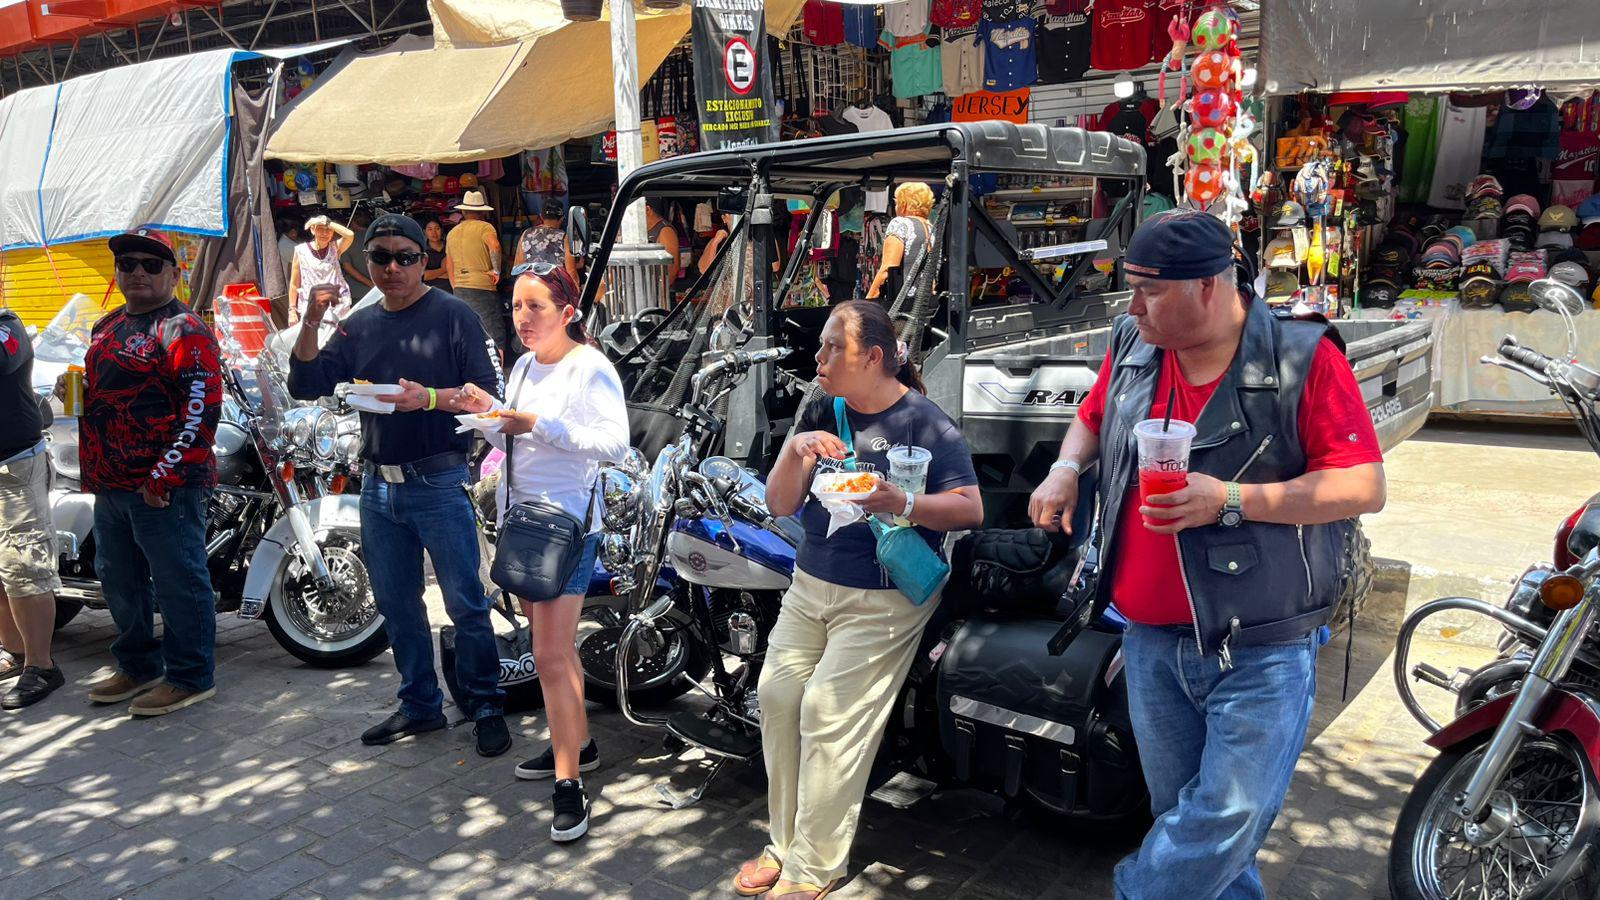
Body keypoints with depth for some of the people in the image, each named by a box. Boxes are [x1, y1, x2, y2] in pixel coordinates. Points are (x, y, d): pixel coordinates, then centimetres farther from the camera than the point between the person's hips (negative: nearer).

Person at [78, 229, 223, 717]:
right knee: (120, 580, 19)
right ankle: (137, 666, 35)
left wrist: (164, 476, -21)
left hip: (164, 488, -9)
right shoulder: (106, 327, 18)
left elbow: (203, 409, -19)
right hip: (110, 485, 10)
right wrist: (88, 455, 17)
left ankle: (190, 676, 10)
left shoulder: (185, 330, -11)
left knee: (177, 583, -2)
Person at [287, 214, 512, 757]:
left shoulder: (452, 315, -4)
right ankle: (420, 705, 28)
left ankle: (486, 706, 11)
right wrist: (310, 323, -7)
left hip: (439, 484, -6)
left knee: (465, 605, -2)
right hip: (378, 487, 6)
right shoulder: (360, 325, 14)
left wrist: (428, 398, -26)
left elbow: (488, 394, -11)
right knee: (396, 605, 14)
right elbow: (306, 386, 7)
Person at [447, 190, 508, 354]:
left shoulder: (452, 233, 17)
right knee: (496, 336, -6)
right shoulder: (484, 227, -3)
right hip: (482, 287, -6)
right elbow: (494, 246, -26)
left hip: (459, 290, 7)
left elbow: (451, 270, 20)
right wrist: (496, 270, -14)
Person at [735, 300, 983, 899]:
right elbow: (780, 505, 5)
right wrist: (796, 451, -14)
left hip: (883, 599, -6)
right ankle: (787, 842, 16)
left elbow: (970, 510, -13)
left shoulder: (923, 422, -10)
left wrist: (904, 505, -30)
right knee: (777, 695, -1)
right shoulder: (822, 413, 8)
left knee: (827, 714, -11)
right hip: (811, 585, 6)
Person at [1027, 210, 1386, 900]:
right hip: (1151, 641, 5)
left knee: (1229, 818, -4)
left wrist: (1230, 500, -23)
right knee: (1180, 811, 15)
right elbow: (1092, 417, 23)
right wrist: (1067, 466, 1)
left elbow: (1364, 486, -15)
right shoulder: (1131, 348, 4)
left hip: (1258, 650, -5)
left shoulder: (1303, 359, -12)